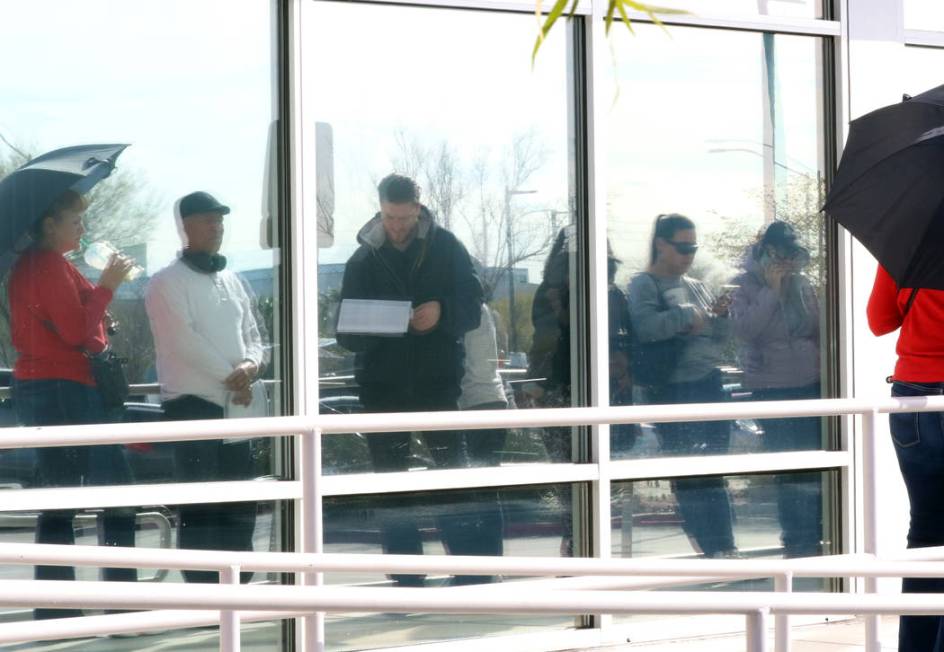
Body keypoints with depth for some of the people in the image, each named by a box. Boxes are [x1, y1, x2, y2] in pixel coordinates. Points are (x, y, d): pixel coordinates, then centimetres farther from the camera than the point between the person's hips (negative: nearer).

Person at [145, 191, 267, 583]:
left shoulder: (231, 280, 17)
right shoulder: (167, 283, -5)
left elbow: (253, 334, 15)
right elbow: (185, 342, -14)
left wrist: (252, 364, -7)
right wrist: (231, 377, -13)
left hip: (236, 404, 7)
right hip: (193, 403, -7)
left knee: (240, 507, 8)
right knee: (200, 506, -8)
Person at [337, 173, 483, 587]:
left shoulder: (445, 248, 2)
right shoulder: (364, 258, 5)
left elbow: (472, 307, 0)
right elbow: (346, 333, 3)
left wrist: (442, 312, -21)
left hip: (439, 380, -2)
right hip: (383, 384, 2)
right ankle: (407, 582, 11)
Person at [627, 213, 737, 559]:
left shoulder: (695, 286, 15)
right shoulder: (644, 285, -3)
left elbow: (719, 337, 18)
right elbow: (645, 326, -22)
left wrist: (721, 316, -2)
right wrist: (688, 315, -18)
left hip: (709, 384, 6)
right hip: (672, 391, -6)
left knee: (714, 474, 8)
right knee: (686, 474, -2)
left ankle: (724, 547, 13)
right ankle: (712, 548, 1)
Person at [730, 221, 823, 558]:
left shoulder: (802, 283, 8)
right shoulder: (744, 285, -3)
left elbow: (817, 329, 15)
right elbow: (744, 329, -17)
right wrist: (772, 290, -16)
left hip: (810, 383, 4)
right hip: (772, 388, -4)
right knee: (788, 468, -2)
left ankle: (813, 536, 14)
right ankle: (797, 541, 5)